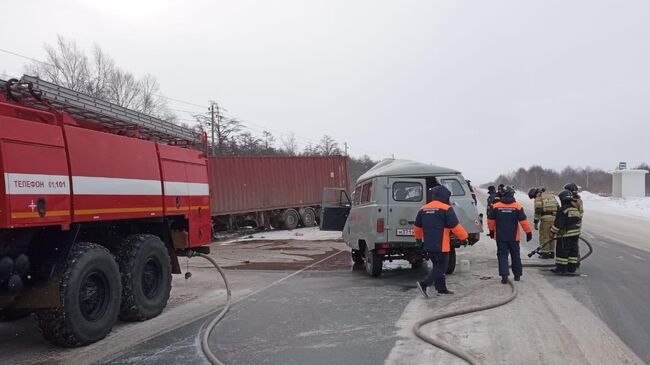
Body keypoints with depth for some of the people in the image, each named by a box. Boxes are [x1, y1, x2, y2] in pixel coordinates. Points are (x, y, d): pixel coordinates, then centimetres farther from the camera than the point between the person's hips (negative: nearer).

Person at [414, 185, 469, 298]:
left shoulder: (423, 209, 10)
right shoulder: (446, 209, -10)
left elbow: (417, 226, 18)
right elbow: (455, 226, -11)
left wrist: (418, 239, 32)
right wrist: (464, 238, 1)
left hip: (428, 245, 7)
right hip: (441, 245, -7)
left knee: (437, 266, 17)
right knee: (441, 267, -1)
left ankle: (442, 289, 21)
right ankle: (423, 284, -13)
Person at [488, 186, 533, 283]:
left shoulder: (495, 206, -3)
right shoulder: (517, 207, -6)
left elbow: (490, 220, 5)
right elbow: (523, 221, -5)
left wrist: (491, 231, 20)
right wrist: (529, 232, 4)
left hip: (500, 236, 0)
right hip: (513, 237, 0)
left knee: (502, 255, 3)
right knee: (515, 255, 14)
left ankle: (504, 275, -10)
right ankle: (517, 275, 24)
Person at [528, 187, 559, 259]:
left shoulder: (539, 197, -4)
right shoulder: (552, 196, 18)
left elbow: (537, 210, -13)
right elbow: (558, 208, 17)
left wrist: (535, 222, -12)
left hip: (545, 219, -7)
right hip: (554, 219, 7)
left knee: (544, 236, 2)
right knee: (551, 236, 15)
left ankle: (545, 253, 3)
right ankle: (551, 253, 19)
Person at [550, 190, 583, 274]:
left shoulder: (562, 210, -15)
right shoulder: (576, 209, 10)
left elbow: (558, 223, -16)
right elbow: (579, 220, 18)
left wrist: (553, 232, -6)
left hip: (564, 235, -8)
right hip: (575, 234, 8)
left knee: (562, 251, -2)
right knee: (573, 250, 13)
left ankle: (561, 268, -1)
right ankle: (572, 267, 19)